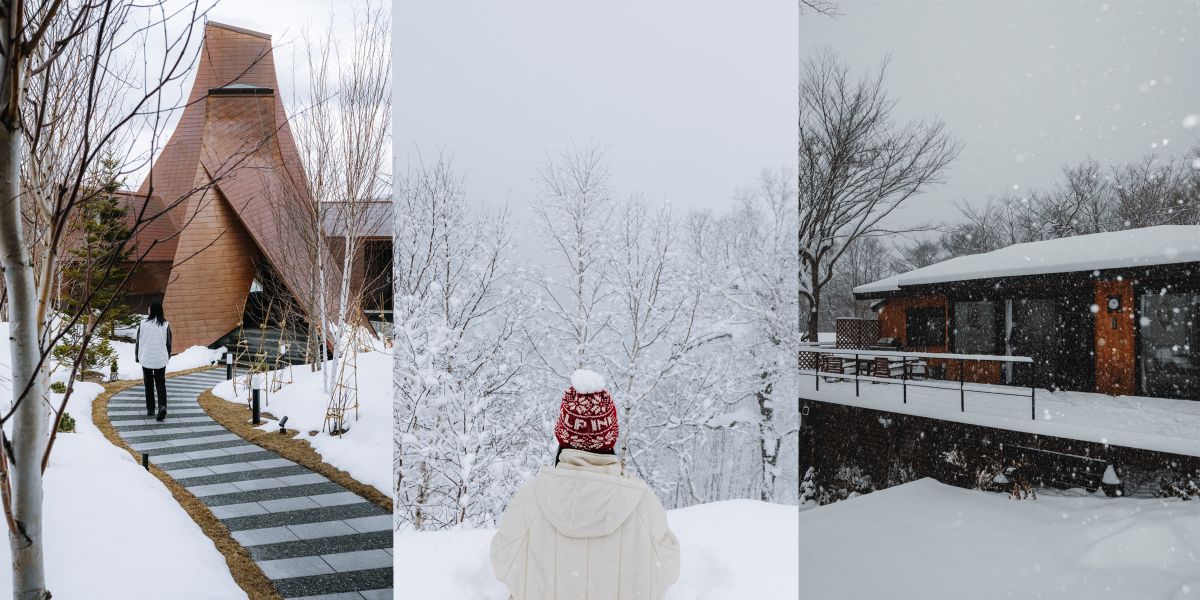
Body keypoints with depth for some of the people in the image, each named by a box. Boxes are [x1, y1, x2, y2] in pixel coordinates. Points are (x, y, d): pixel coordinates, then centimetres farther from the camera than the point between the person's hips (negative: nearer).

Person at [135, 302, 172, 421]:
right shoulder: (166, 325, -5)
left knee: (149, 384, 13)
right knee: (161, 384, 6)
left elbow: (138, 342, -1)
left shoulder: (143, 324, -9)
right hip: (160, 360, 0)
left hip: (146, 359, 0)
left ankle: (150, 409, 18)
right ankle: (162, 406, -15)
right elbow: (169, 343, 2)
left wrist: (137, 356, 13)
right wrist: (167, 356, 17)